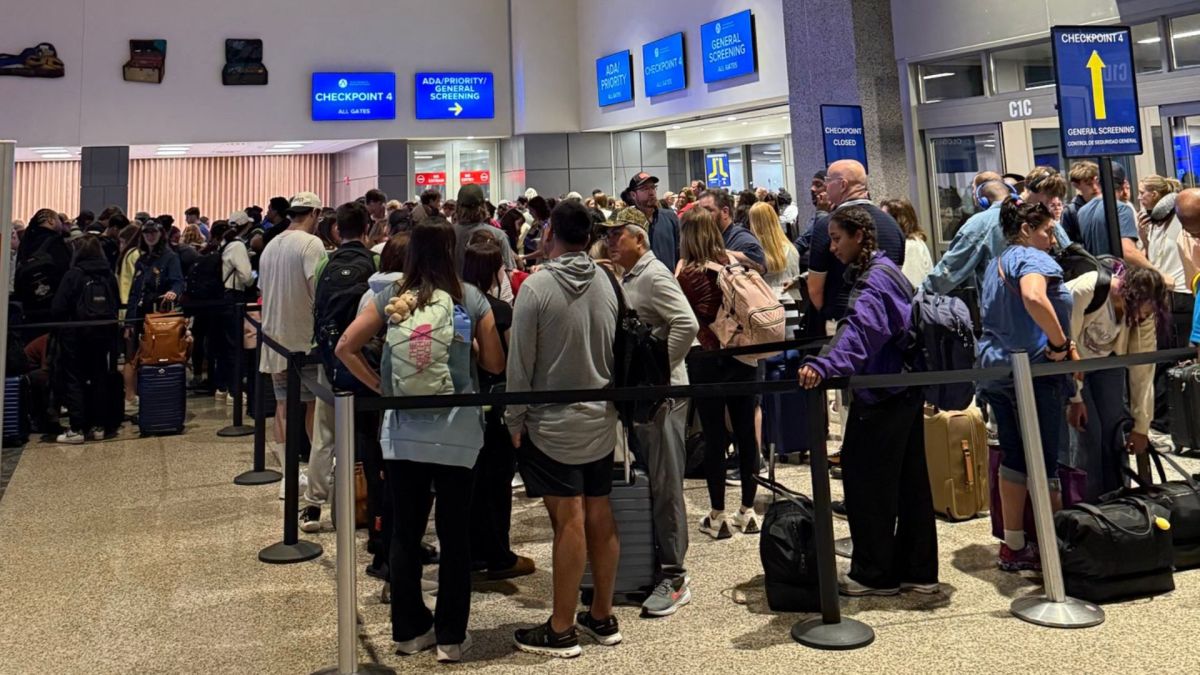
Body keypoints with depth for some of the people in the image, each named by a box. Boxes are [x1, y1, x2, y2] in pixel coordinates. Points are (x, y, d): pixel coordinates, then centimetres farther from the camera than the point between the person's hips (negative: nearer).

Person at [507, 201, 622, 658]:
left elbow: (520, 363, -11)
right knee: (600, 515, 12)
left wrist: (514, 420, 0)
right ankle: (602, 616, 26)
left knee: (569, 521, -1)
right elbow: (616, 349, 9)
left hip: (553, 424, -5)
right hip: (601, 419, 6)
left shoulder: (536, 287, -14)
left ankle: (561, 630, 11)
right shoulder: (605, 282, 1)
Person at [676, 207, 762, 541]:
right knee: (746, 430, 10)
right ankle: (748, 510, 20)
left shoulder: (688, 273, -11)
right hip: (741, 353, 4)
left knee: (714, 435, 2)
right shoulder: (735, 262, 1)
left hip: (706, 357, -4)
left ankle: (717, 517, 10)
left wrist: (678, 271, -1)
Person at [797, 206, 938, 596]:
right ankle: (918, 571, 23)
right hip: (905, 391, 10)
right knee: (910, 482, 13)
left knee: (866, 480, -1)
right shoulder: (879, 271, 15)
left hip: (882, 397, -10)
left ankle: (875, 574, 10)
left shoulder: (875, 278, -17)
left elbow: (860, 329, -35)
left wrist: (824, 365, -49)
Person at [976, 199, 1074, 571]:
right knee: (1044, 463, -1)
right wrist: (1061, 343, -23)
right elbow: (1033, 297, -33)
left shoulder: (996, 264, 19)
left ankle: (1013, 547, 18)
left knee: (1013, 458, 13)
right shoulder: (1032, 258, -10)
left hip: (994, 366, 9)